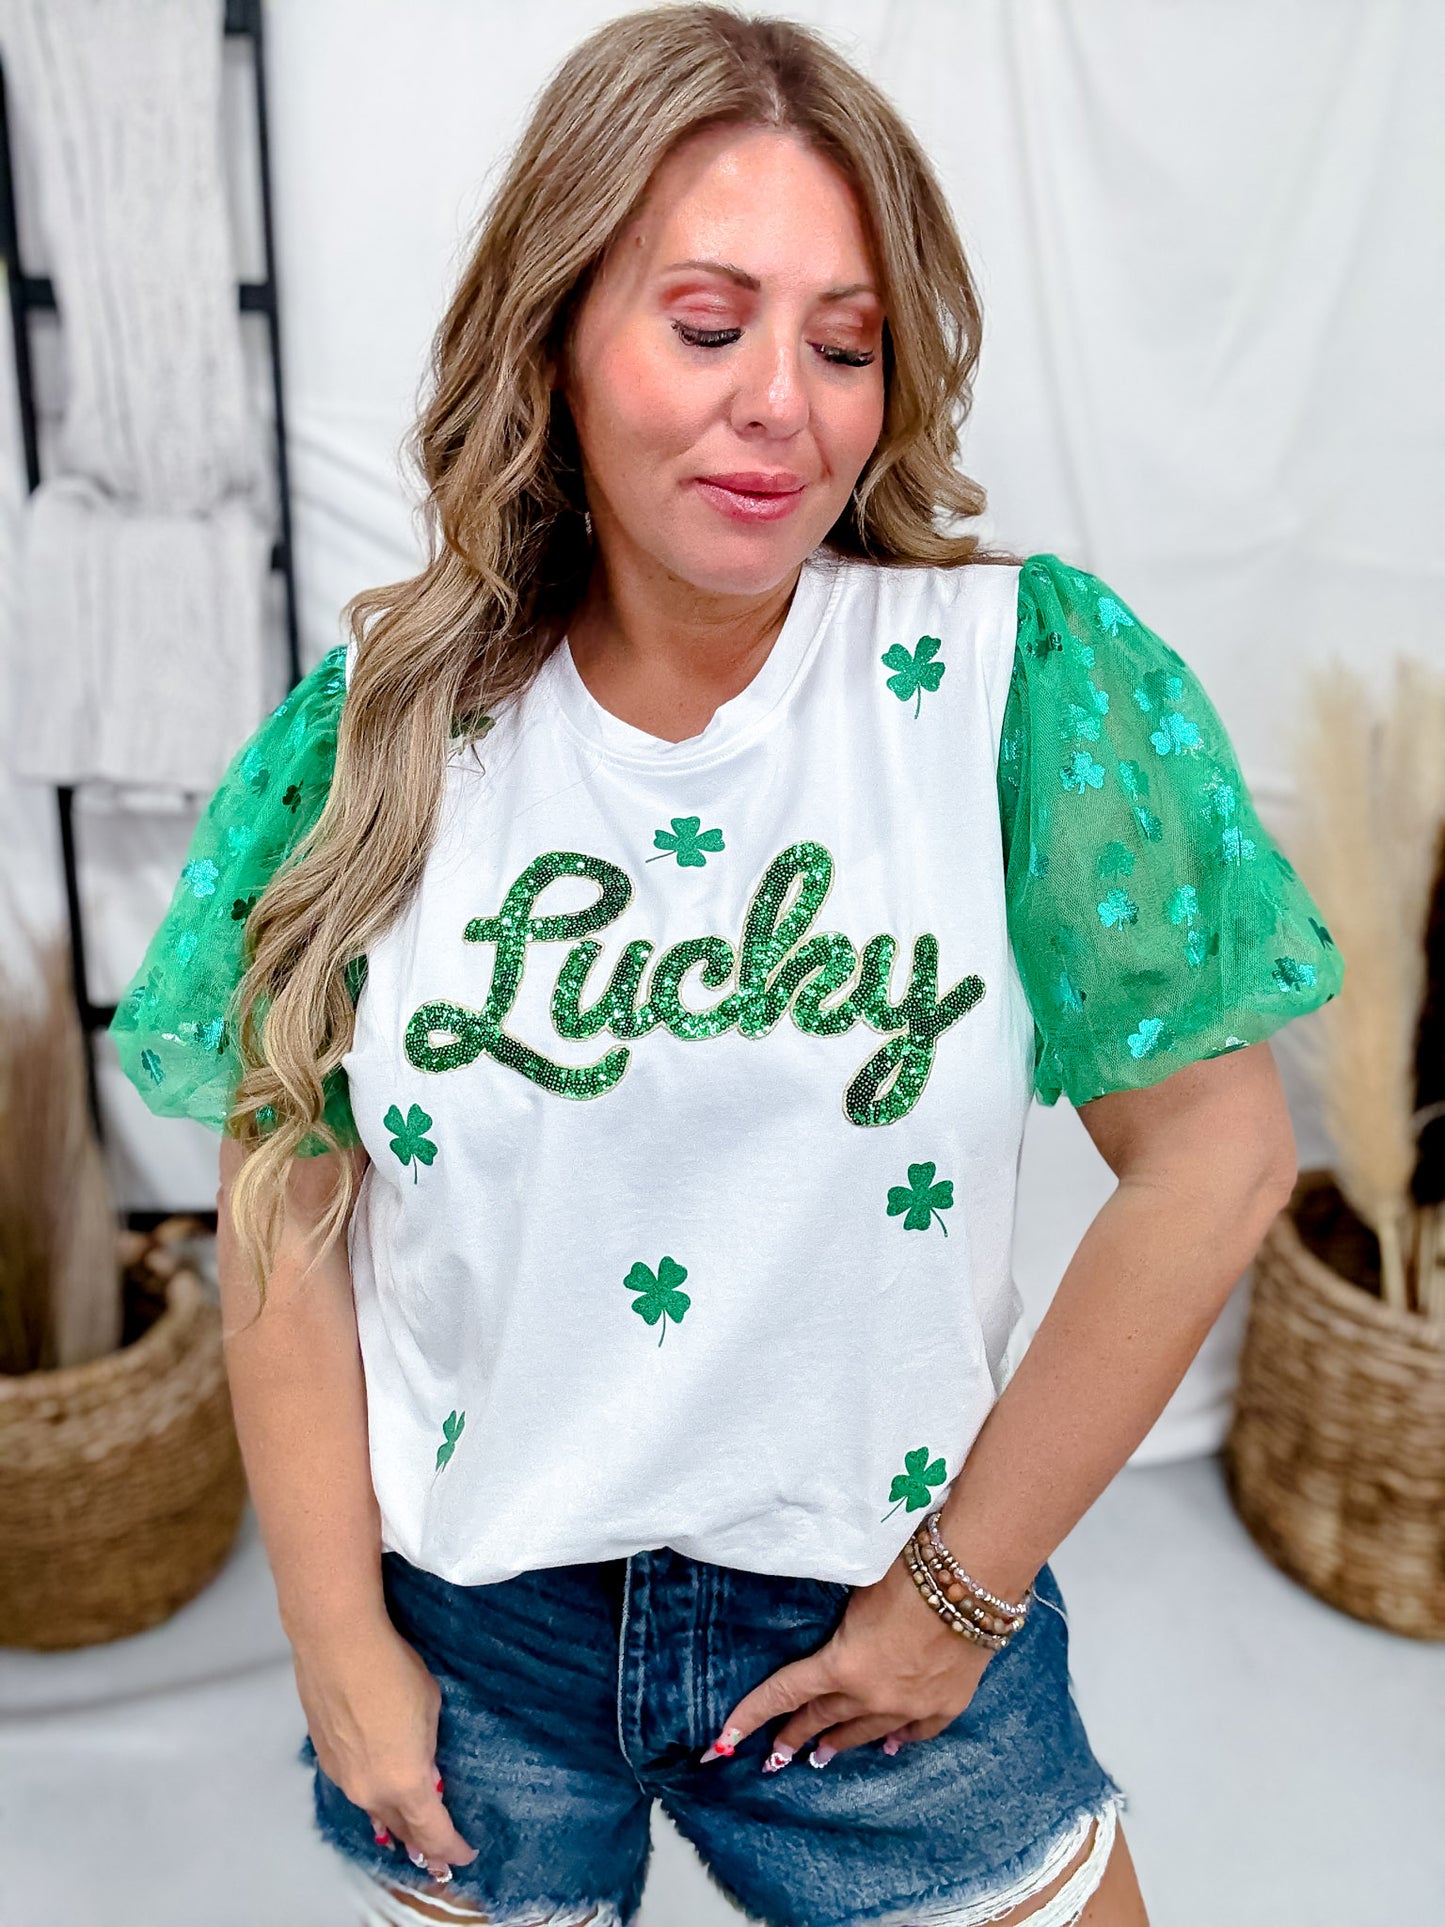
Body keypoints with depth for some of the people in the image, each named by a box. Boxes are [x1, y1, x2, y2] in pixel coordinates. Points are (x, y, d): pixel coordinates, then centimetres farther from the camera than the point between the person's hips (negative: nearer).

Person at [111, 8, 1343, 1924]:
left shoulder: (1026, 683, -15)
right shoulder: (375, 739, -9)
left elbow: (1211, 1151, -13)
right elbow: (289, 1221, -5)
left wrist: (965, 1589, -10)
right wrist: (341, 1643, -4)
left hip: (873, 1623, -1)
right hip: (469, 1620, 2)